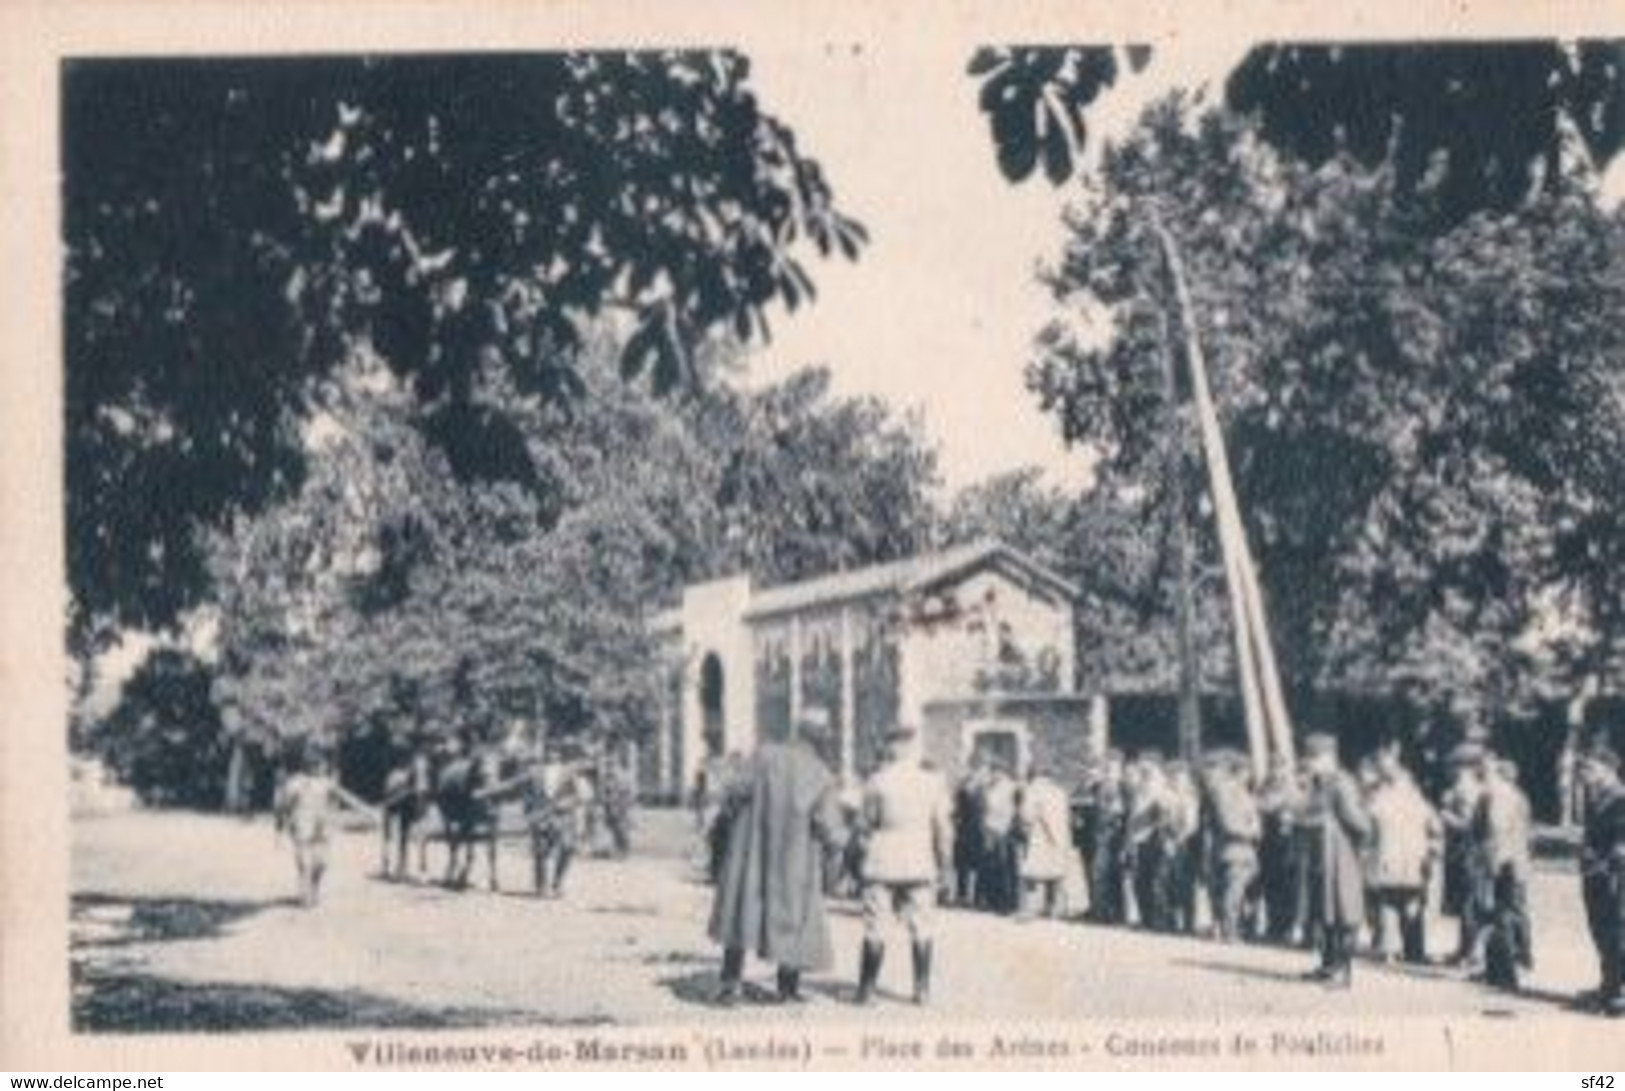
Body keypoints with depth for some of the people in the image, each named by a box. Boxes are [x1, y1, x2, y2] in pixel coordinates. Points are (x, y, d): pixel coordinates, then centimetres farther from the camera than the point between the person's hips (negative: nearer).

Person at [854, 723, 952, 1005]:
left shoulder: (877, 781, -7)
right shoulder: (933, 781, -3)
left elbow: (867, 823, 1)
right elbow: (943, 828, 2)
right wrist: (943, 862, 14)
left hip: (881, 865, -1)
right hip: (919, 864, 1)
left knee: (875, 929, 4)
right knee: (920, 929, 8)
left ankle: (867, 989, 4)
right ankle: (922, 989, 8)